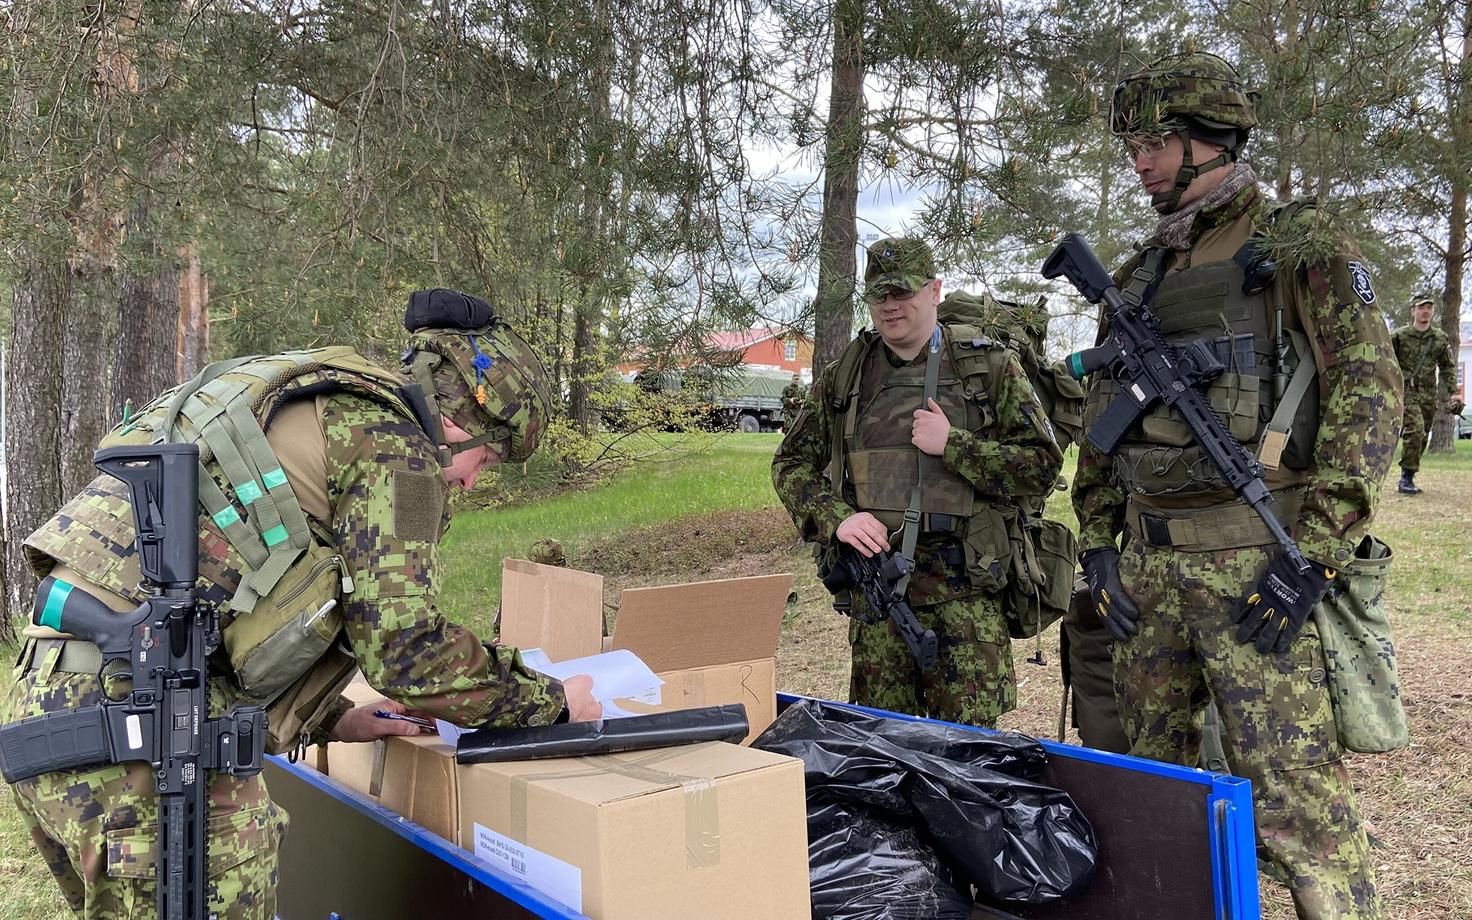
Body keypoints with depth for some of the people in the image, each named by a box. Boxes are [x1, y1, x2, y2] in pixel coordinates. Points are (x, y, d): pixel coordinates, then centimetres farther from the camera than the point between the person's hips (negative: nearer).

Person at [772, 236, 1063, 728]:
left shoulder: (991, 367, 2)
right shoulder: (843, 378, 9)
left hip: (966, 593, -2)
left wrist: (952, 445, -13)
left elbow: (1042, 466, -2)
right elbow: (791, 464, 13)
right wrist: (835, 518, -5)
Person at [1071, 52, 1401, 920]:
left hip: (1253, 564, -6)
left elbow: (1369, 393, -9)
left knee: (1292, 790, -6)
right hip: (1147, 563, 7)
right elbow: (1100, 419, 19)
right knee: (1154, 772, 13)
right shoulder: (1138, 276, 17)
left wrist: (1312, 555, -17)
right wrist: (1098, 543, 8)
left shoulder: (1302, 247, -1)